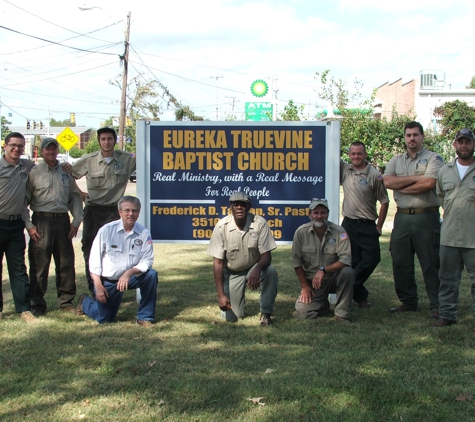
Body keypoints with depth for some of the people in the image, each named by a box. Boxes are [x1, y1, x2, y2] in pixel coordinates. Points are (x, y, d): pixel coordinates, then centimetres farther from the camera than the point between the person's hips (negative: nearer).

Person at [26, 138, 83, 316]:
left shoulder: (66, 172, 12)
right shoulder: (34, 172, 2)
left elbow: (75, 197, 15)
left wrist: (76, 221, 5)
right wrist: (29, 225, -8)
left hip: (62, 220, 3)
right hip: (41, 221, -3)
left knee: (66, 263, 5)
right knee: (39, 265, -1)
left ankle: (66, 301, 16)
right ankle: (37, 304, 9)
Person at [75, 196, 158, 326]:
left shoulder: (144, 234, -10)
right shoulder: (106, 230, -11)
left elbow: (147, 261, -10)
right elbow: (94, 260, -9)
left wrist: (130, 273, -28)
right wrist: (98, 286, -13)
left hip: (130, 278, 2)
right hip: (107, 281, -1)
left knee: (151, 275, -26)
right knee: (104, 319, 7)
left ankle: (145, 317, -11)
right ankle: (85, 301, 40)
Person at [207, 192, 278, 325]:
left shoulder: (260, 223, -20)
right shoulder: (222, 227, -19)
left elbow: (266, 255, -19)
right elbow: (218, 262, -15)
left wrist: (257, 269, -43)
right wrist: (220, 295, -20)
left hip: (254, 268, 0)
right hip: (232, 273, 0)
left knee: (271, 272, -33)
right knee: (231, 317, -8)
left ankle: (265, 313, -12)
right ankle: (237, 296, 28)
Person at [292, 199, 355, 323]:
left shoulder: (339, 232, -10)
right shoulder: (301, 232, -7)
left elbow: (345, 260, -20)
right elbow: (297, 262, -2)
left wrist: (323, 270, -30)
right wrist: (305, 286, -3)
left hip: (333, 278, 0)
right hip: (311, 281, 1)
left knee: (348, 272, -33)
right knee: (302, 314, -19)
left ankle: (342, 314, -15)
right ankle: (323, 304, 19)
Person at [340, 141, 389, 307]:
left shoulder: (374, 175, -7)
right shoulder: (345, 170, 4)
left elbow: (384, 201, -4)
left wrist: (379, 226, -4)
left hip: (367, 226, -2)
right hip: (348, 224, 2)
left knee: (372, 259, -5)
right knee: (353, 262, 5)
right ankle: (359, 295, 16)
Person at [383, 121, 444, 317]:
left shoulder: (433, 159, 0)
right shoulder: (396, 161, 14)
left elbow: (428, 184, -16)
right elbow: (387, 182, -3)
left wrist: (400, 187, -5)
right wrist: (414, 178, -10)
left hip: (426, 216, -5)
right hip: (402, 217, 5)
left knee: (431, 263, -2)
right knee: (400, 263, 9)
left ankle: (437, 306, 5)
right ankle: (408, 301, 21)